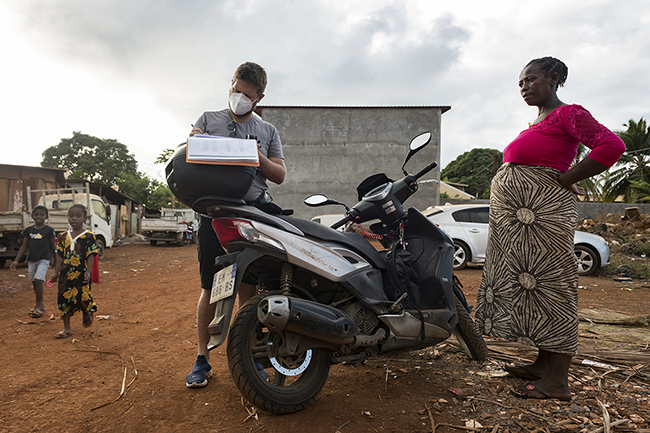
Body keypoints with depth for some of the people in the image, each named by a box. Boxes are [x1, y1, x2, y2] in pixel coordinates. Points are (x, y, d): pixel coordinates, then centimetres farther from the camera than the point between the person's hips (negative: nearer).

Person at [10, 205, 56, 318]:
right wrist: (16, 260, 4)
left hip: (44, 259, -5)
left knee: (38, 279, -17)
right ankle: (41, 302, 24)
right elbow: (24, 246, 9)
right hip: (31, 259, 5)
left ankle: (38, 306, -10)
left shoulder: (48, 230, -4)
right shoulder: (29, 230, 7)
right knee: (34, 282, 10)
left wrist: (54, 259, 9)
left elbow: (52, 246, 3)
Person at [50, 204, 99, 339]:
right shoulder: (63, 236, 8)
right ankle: (66, 328, 18)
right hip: (65, 274, 4)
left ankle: (87, 314, 30)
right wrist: (56, 272, 10)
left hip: (81, 275, -4)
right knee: (64, 299, 7)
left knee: (82, 298, -5)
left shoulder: (88, 236, -5)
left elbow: (91, 256, -8)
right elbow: (60, 256, 13)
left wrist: (88, 271, -16)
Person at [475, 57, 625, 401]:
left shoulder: (569, 113, -2)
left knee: (548, 282, -9)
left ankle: (558, 380, -2)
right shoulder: (536, 124, 24)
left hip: (545, 207, -9)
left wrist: (565, 181, -14)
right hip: (517, 214, 9)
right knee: (528, 281, 9)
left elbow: (612, 145, -16)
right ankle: (543, 364, 19)